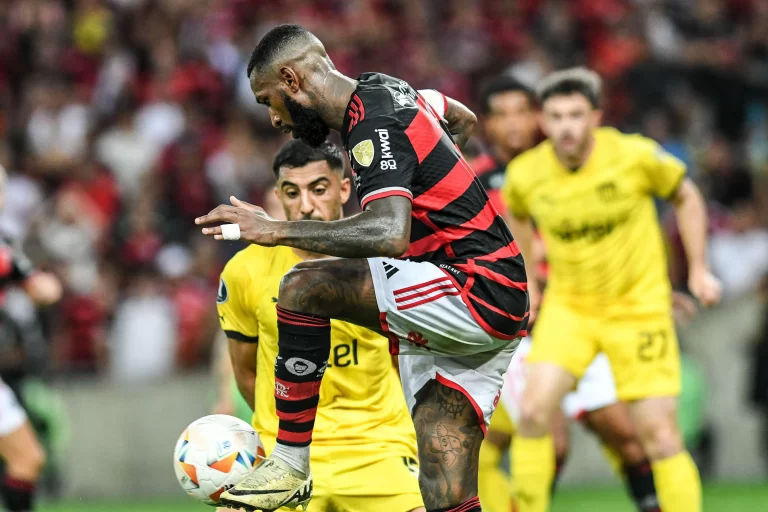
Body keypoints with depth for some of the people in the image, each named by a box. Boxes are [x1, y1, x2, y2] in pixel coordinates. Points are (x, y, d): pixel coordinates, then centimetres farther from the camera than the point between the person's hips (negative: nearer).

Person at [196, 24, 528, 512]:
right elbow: (463, 120, 36)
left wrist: (279, 230, -27)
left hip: (475, 296, -10)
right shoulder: (384, 88, 14)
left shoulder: (375, 125, -16)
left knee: (304, 287, -17)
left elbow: (391, 234, -32)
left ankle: (290, 468, -10)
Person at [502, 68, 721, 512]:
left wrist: (699, 270, 0)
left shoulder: (636, 156, -17)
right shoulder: (526, 174, -10)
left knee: (659, 434, -7)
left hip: (639, 305, -2)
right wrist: (527, 280, 13)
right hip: (568, 305, 2)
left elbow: (687, 197, 3)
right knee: (535, 409, -18)